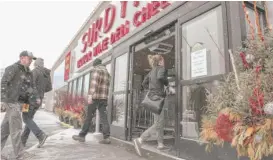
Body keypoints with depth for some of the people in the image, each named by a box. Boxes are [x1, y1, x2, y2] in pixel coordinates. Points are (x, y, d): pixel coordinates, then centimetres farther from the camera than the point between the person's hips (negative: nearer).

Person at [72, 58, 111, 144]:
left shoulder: (95, 70, -1)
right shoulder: (107, 72, 21)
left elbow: (94, 83, -16)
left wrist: (90, 96, -22)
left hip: (95, 97, -6)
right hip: (104, 98, 6)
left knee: (88, 117, 3)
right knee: (104, 118, 2)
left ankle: (82, 136, 13)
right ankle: (106, 137, -4)